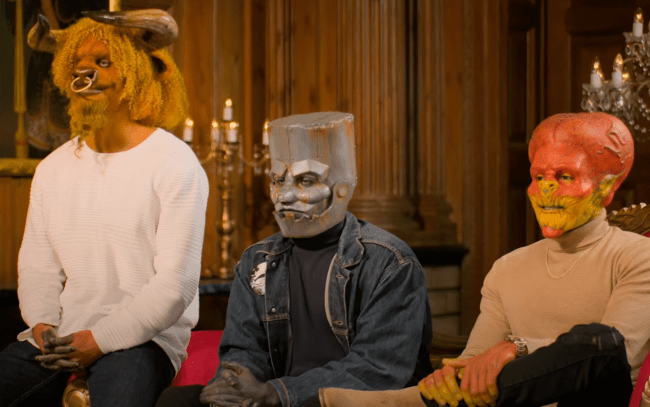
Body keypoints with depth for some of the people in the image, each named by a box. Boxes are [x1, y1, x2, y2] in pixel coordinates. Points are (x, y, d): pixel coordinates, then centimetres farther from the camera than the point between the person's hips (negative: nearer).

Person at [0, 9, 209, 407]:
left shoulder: (175, 164, -5)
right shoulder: (53, 168, 15)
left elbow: (175, 284, -11)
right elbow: (37, 266, 15)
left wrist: (100, 340, -16)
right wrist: (41, 323, -6)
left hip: (142, 339, -5)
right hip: (58, 340, 5)